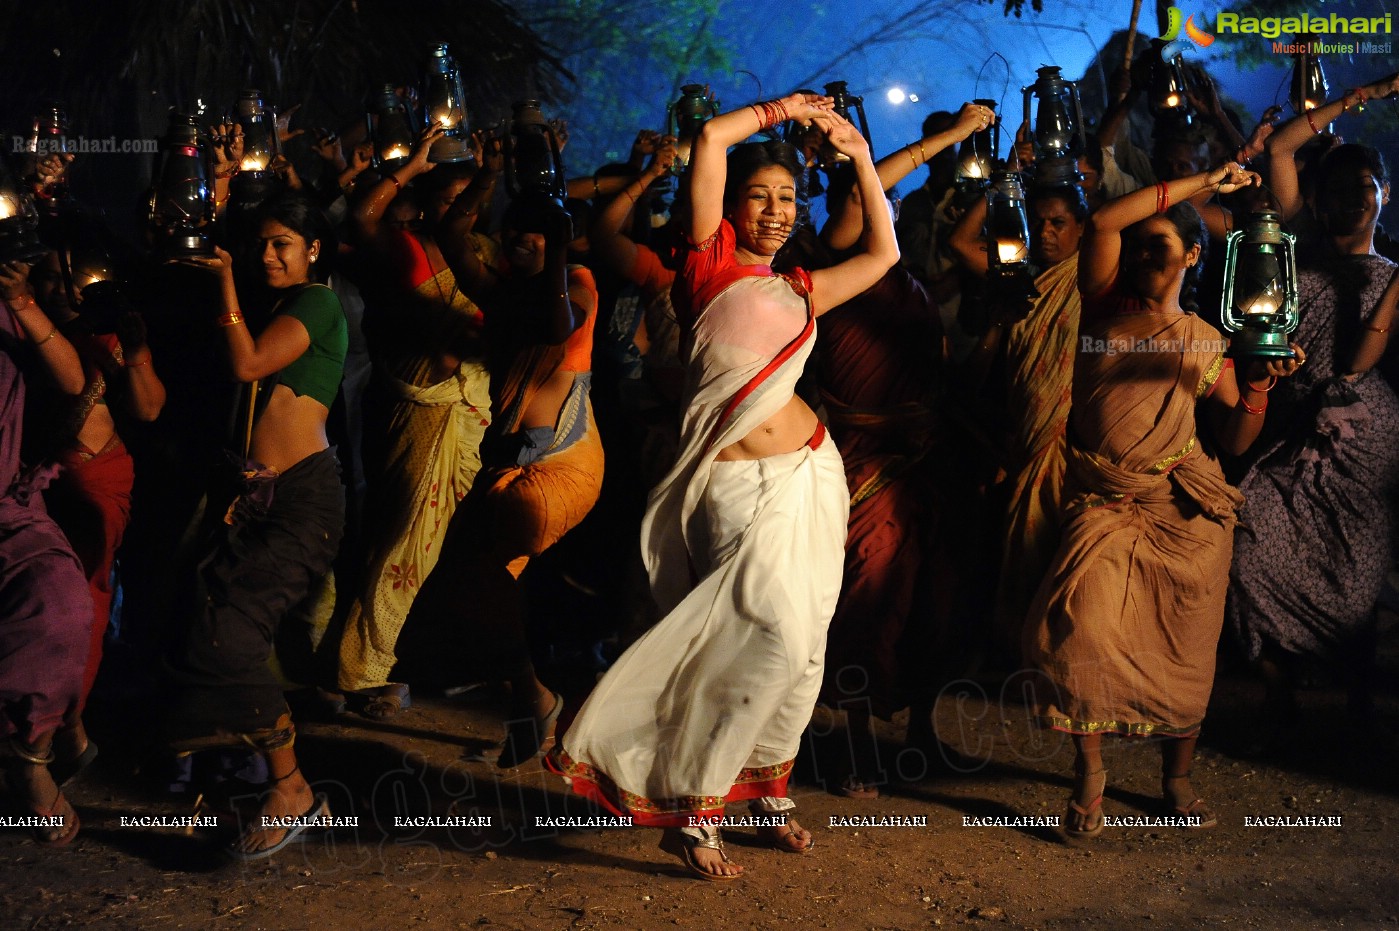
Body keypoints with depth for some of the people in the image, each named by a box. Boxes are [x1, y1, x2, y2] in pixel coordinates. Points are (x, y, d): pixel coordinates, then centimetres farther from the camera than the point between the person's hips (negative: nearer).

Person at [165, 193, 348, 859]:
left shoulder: (316, 304, -3)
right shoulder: (280, 309, 24)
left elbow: (247, 365, -14)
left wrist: (226, 282, -4)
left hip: (302, 492, -9)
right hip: (259, 492, 9)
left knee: (229, 630, -17)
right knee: (215, 623, -2)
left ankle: (289, 790, -8)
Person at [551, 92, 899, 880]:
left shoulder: (797, 290, 17)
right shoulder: (712, 262, 2)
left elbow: (883, 254, 26)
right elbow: (711, 140, -8)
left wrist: (862, 159, 24)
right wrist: (784, 109, 6)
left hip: (811, 475, 6)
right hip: (738, 485, -6)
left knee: (801, 650, 7)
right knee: (777, 634, -17)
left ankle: (769, 788, 26)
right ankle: (692, 811, -5)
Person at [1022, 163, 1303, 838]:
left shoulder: (1205, 342, 10)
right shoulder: (1106, 308, 7)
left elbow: (1236, 440, 11)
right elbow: (1101, 221, -9)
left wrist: (1257, 383, -7)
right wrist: (1197, 184, -4)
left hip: (1184, 507, 2)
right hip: (1102, 500, -1)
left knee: (1183, 651, 3)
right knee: (1084, 623, -22)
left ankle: (1177, 778, 26)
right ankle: (1089, 776, -4)